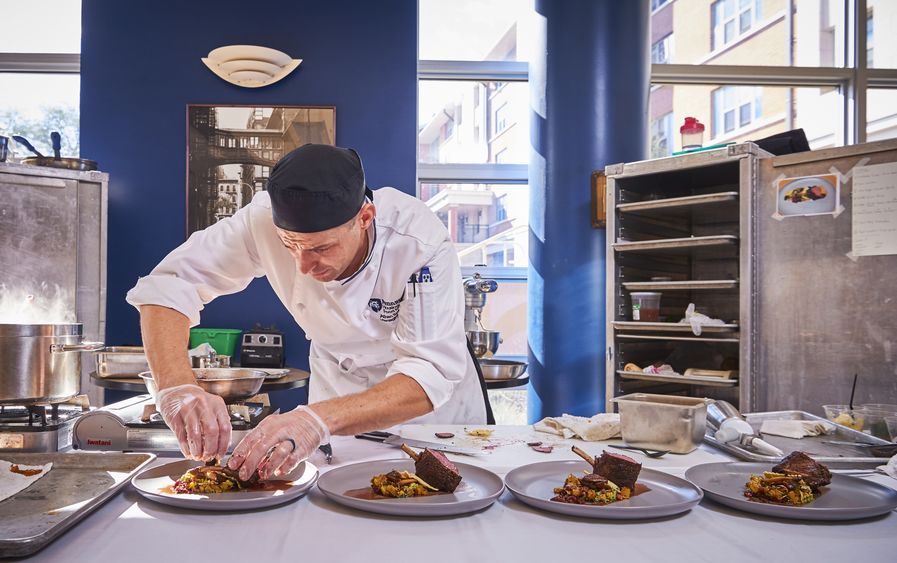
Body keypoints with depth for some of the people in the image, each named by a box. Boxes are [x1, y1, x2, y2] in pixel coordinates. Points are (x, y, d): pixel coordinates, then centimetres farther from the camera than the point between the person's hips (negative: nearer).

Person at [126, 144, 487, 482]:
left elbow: (430, 374, -40)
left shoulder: (421, 241, -35)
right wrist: (176, 385, -43)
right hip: (336, 378, 2)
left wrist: (319, 420, -55)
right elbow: (167, 285, -24)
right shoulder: (267, 219, -28)